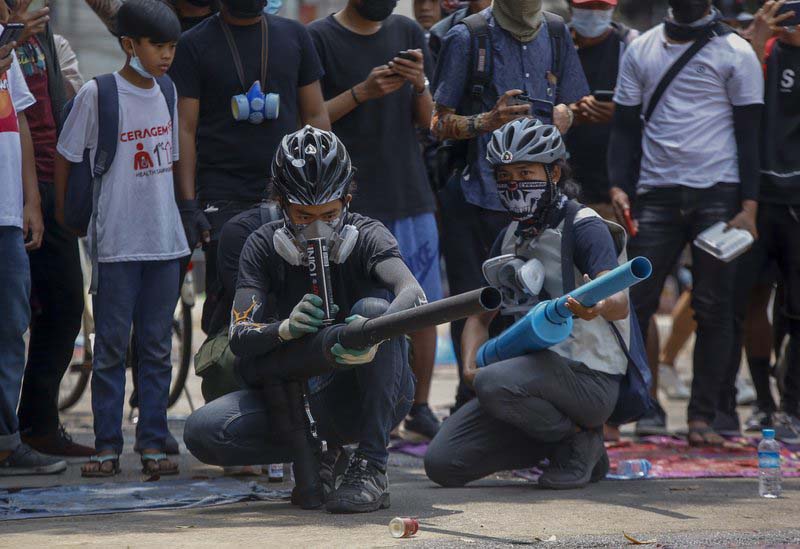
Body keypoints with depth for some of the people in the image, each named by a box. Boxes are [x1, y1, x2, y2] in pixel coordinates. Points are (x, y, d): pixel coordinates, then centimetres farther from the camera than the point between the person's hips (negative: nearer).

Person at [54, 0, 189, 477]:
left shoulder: (167, 92, 7)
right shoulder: (98, 94, -8)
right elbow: (66, 156, 1)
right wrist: (64, 210, 6)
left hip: (165, 240, 5)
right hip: (118, 243, -5)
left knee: (158, 347, 6)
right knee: (112, 347, 0)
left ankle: (153, 443, 10)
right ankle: (107, 446, 5)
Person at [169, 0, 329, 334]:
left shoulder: (294, 36, 11)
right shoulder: (195, 45, 1)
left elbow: (315, 116, 12)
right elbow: (185, 129, -3)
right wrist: (188, 204, -11)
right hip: (224, 197, -3)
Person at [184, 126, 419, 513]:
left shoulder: (367, 237, -10)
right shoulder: (264, 246, -3)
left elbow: (415, 295, -31)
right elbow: (239, 338, -14)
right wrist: (285, 328, -37)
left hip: (372, 397, -2)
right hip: (297, 399, 2)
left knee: (374, 307, -31)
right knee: (203, 432, -23)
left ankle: (371, 467, -26)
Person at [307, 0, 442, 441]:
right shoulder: (319, 39, -3)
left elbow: (426, 120, 12)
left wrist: (420, 85, -9)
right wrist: (361, 92, -17)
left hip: (411, 194, 5)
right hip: (351, 202, -5)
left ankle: (420, 410, 16)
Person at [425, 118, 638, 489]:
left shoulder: (582, 226, -9)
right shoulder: (510, 237, 15)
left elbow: (619, 303, -25)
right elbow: (481, 316, 17)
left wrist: (597, 306, -50)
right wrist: (470, 365, -4)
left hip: (589, 377, -7)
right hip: (532, 369, 8)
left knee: (494, 383, -36)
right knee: (442, 464, -6)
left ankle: (579, 442, -9)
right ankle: (557, 440, 11)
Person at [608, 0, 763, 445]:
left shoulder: (735, 53, 3)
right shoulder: (641, 50, 12)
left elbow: (749, 133, 0)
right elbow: (626, 125, 13)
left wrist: (749, 207, -8)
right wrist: (619, 186, -1)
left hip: (718, 193, -2)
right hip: (657, 192, 2)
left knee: (713, 308, -1)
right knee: (635, 300, -4)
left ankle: (703, 416, 4)